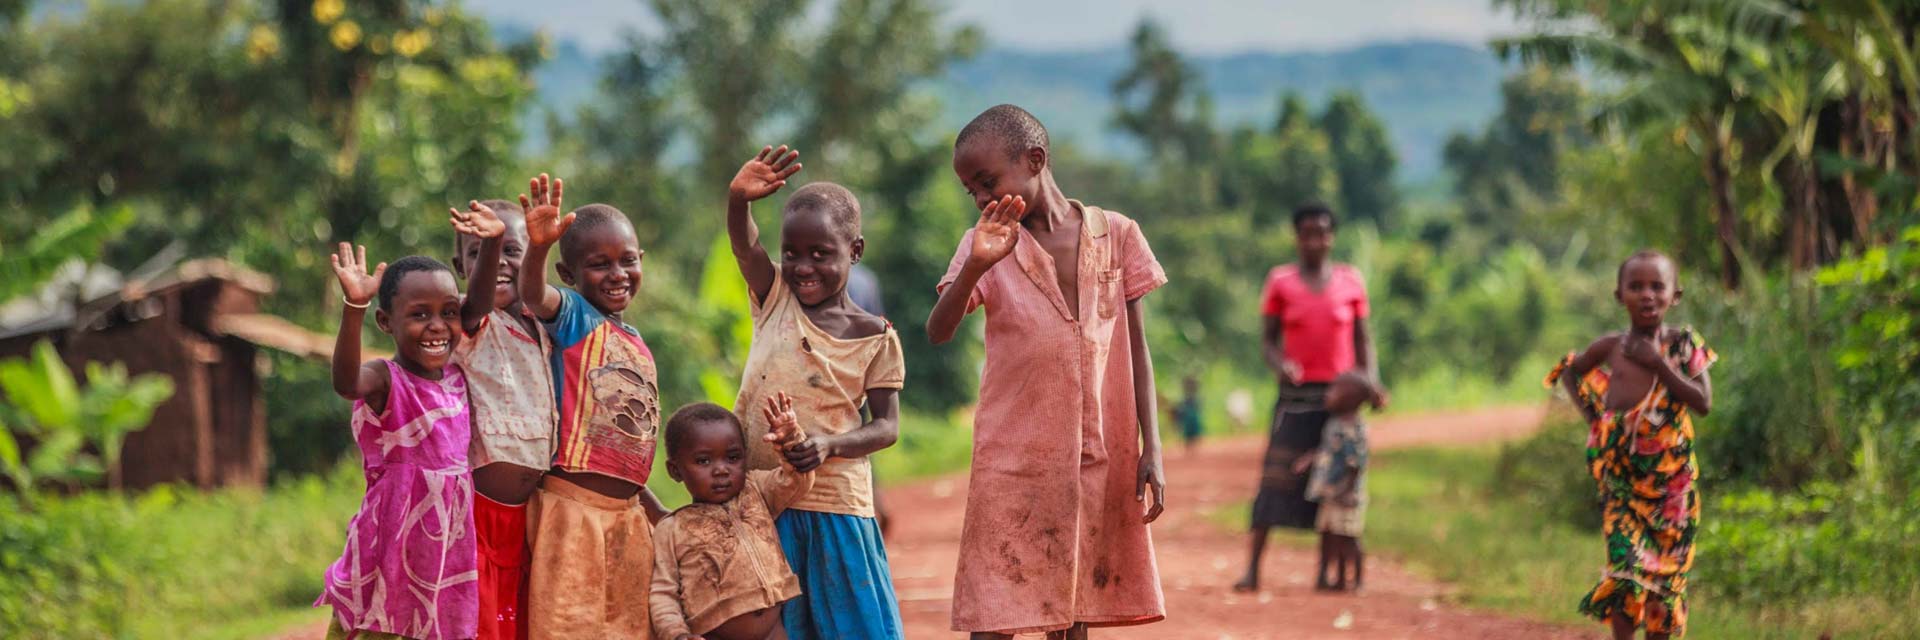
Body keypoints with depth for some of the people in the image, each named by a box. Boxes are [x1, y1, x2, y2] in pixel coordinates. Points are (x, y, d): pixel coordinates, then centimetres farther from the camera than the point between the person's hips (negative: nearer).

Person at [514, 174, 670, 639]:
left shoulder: (639, 348, 17)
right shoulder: (573, 316, -3)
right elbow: (534, 296, -28)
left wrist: (659, 514, 23)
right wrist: (537, 248, -49)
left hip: (628, 515, 7)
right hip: (571, 509, -7)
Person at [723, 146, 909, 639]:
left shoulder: (875, 338, -2)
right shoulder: (775, 298, 3)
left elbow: (887, 426, -2)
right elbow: (743, 243, -15)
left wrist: (830, 445, -21)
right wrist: (739, 198, -37)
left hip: (834, 504, -2)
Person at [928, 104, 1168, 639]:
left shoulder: (1114, 234, 3)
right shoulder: (987, 242, 1)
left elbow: (1136, 348, 6)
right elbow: (939, 332, -13)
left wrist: (1150, 449, 1)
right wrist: (976, 267, -30)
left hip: (1101, 458, 1)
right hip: (1014, 459, -1)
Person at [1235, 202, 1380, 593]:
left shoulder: (1350, 281, 6)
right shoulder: (1280, 282, 3)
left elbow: (1363, 340, 10)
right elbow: (1268, 338, 5)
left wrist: (1370, 380, -6)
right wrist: (1279, 365, -15)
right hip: (1296, 395, -1)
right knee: (1276, 477, -10)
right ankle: (1253, 569, -12)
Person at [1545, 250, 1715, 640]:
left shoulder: (1683, 345, -2)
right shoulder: (1611, 347, 2)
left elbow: (1703, 402, -12)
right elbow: (1569, 371, 22)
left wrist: (1658, 363, -16)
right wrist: (1588, 411, 7)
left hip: (1671, 480, 0)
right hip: (1621, 477, 0)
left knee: (1664, 572, 6)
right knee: (1624, 567, -12)